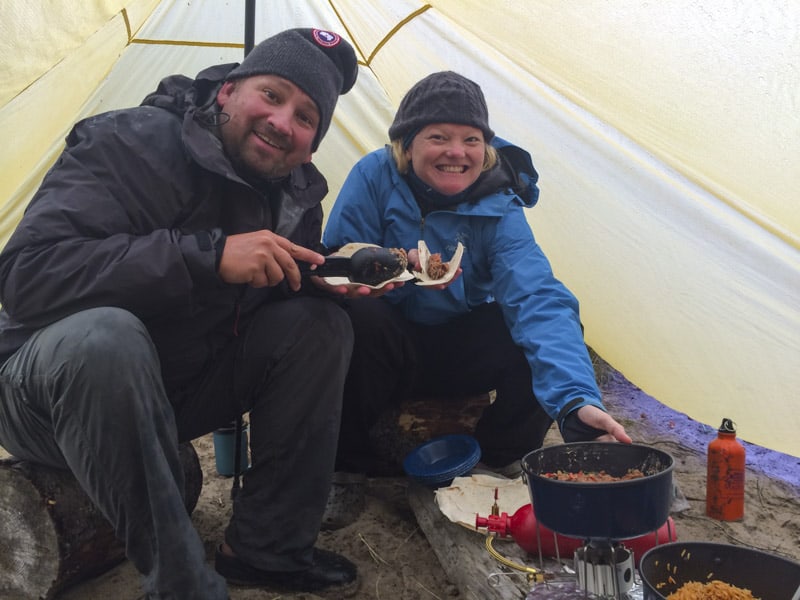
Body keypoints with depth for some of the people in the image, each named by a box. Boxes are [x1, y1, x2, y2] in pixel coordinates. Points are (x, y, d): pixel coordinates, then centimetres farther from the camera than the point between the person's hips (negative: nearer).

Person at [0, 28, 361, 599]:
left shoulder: (297, 190, -2)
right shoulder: (134, 143, -23)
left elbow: (294, 283, 10)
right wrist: (209, 254, -39)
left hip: (183, 385, 6)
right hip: (60, 384, -6)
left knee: (320, 322, -10)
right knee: (103, 336, -40)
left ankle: (268, 548, -4)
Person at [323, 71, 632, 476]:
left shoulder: (498, 209, -17)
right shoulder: (375, 176, -17)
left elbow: (537, 299, -32)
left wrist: (576, 399, -48)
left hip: (462, 357, 1)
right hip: (388, 354, -1)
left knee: (537, 334, -26)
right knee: (358, 318, -34)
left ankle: (498, 458, 1)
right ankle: (353, 459, -8)